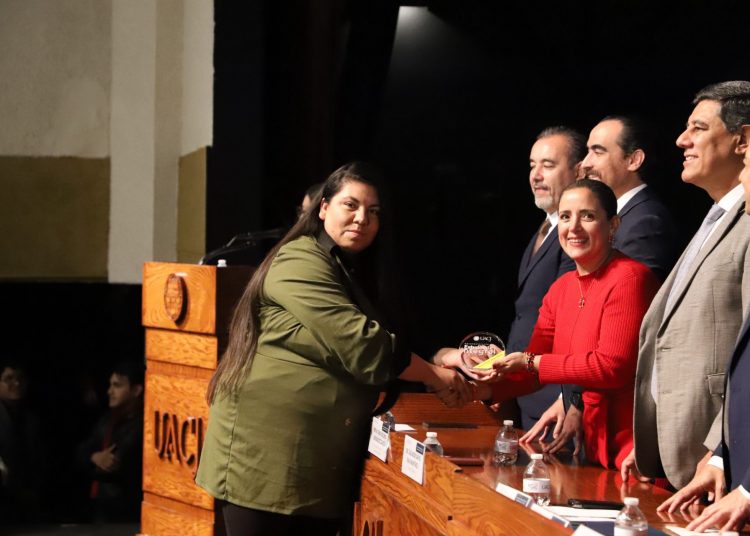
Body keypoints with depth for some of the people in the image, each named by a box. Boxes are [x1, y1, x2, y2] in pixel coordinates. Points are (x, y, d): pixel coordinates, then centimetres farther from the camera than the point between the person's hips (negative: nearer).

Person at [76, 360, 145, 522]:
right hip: (101, 507, 8)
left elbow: (116, 467, -20)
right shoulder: (109, 419, 13)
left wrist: (94, 465, 1)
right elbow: (80, 453, 11)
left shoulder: (142, 425, -16)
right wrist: (95, 458, -12)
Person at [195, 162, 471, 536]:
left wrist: (445, 359, 3)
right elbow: (356, 343, -18)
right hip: (265, 451, -9)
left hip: (322, 461, 9)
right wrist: (433, 376, -11)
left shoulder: (359, 277, 20)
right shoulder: (300, 261, -10)